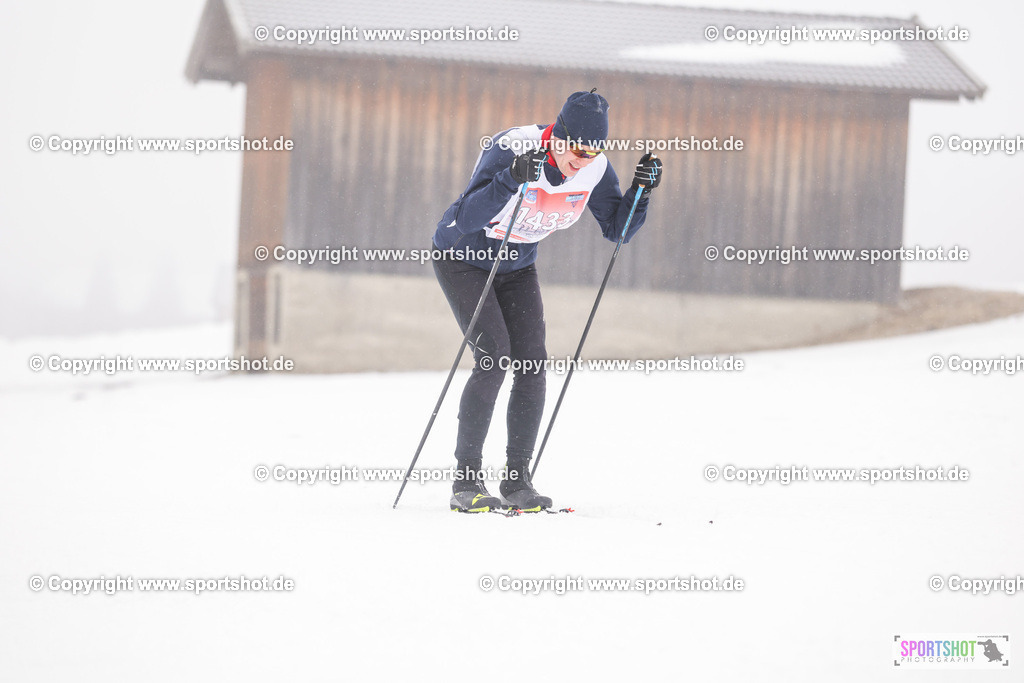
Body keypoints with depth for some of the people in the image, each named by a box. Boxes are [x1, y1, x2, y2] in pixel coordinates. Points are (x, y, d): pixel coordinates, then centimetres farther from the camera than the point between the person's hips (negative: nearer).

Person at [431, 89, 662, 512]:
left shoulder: (594, 169, -15)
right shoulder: (510, 149, -31)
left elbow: (617, 230, -5)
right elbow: (466, 219, -38)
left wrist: (640, 192, -21)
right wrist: (511, 181, -51)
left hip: (517, 267, 5)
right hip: (463, 258, -5)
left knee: (532, 362, -9)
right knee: (494, 357, -19)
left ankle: (516, 480, 0)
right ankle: (467, 480, -12)